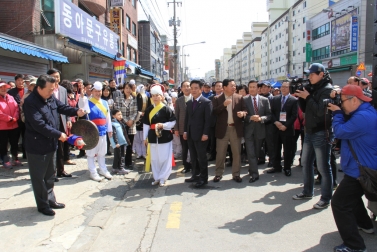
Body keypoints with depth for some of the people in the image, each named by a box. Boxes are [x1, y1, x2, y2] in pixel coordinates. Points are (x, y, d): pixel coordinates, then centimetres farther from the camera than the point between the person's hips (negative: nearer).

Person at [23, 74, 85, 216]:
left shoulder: (51, 97, 2)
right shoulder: (30, 102, -23)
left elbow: (62, 107, 14)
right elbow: (39, 125, -28)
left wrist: (76, 111, -6)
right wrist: (58, 134, -27)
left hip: (51, 144, 8)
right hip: (37, 146, -8)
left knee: (50, 175, 20)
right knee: (39, 177, 7)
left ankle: (50, 200, 34)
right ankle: (43, 205, 20)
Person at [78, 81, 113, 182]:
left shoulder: (104, 103, 10)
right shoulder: (87, 102, -6)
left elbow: (108, 116, 14)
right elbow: (83, 109, -28)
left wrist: (109, 129, 14)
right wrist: (82, 96, -38)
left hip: (102, 131, 5)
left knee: (101, 153, 17)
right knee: (91, 153, 3)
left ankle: (103, 170, 29)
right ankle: (93, 172, 12)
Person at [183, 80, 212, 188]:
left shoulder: (206, 102, -8)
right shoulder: (189, 103, 14)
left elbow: (208, 119, -13)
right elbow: (186, 118, 16)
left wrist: (205, 133, -19)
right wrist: (185, 131, 8)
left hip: (200, 135, -7)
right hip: (190, 134, 7)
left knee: (202, 157, 1)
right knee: (193, 157, 13)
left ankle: (203, 178, 11)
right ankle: (196, 175, 24)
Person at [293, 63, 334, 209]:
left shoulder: (327, 89, -12)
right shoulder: (312, 88, 12)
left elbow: (321, 111, -21)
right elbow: (305, 109, 11)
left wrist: (308, 97, -17)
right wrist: (300, 97, -3)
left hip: (322, 133, -9)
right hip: (310, 132, 9)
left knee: (323, 167, -2)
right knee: (306, 163, 16)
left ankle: (326, 198, 9)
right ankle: (307, 192, 30)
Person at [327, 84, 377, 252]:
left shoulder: (363, 117, -26)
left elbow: (340, 132, -21)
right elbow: (347, 127, 15)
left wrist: (337, 113, -7)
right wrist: (339, 113, 1)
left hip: (360, 170, -11)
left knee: (339, 203, -9)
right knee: (352, 197, 30)